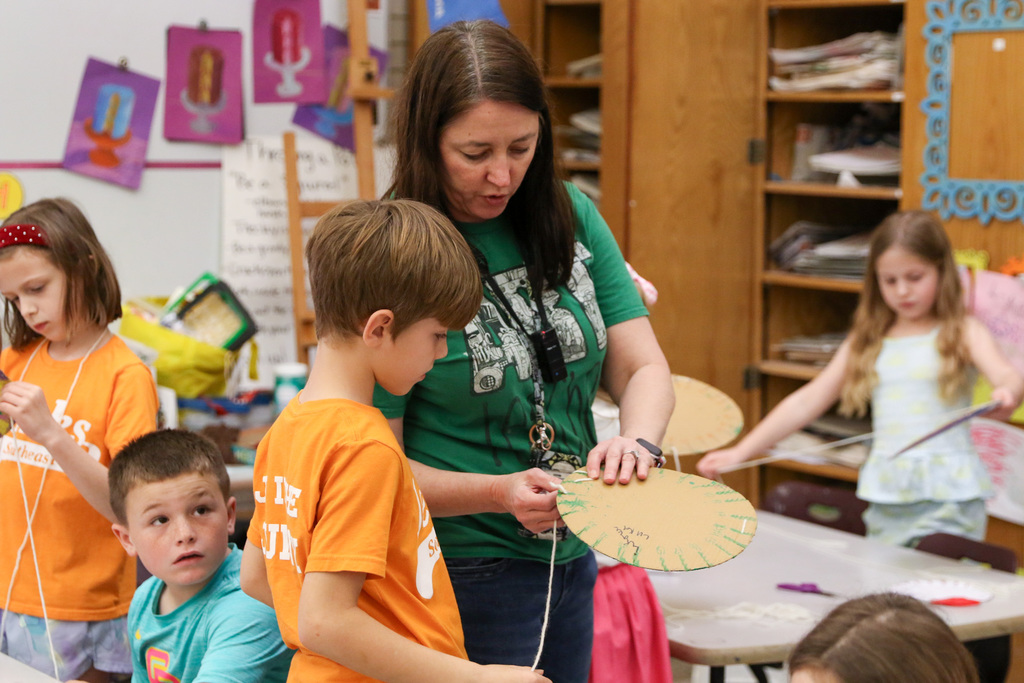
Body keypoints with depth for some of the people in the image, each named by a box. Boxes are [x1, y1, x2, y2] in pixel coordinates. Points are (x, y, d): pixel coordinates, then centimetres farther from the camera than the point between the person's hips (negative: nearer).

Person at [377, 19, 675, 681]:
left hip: (572, 558, 6)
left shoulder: (571, 216, 0)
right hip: (466, 574, -6)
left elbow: (644, 367, -1)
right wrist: (498, 493, -28)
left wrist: (636, 441, -22)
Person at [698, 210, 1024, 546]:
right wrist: (740, 453, 5)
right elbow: (805, 402, 12)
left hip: (948, 497, -4)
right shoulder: (867, 342, 13)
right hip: (887, 500, 4)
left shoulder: (963, 333, 2)